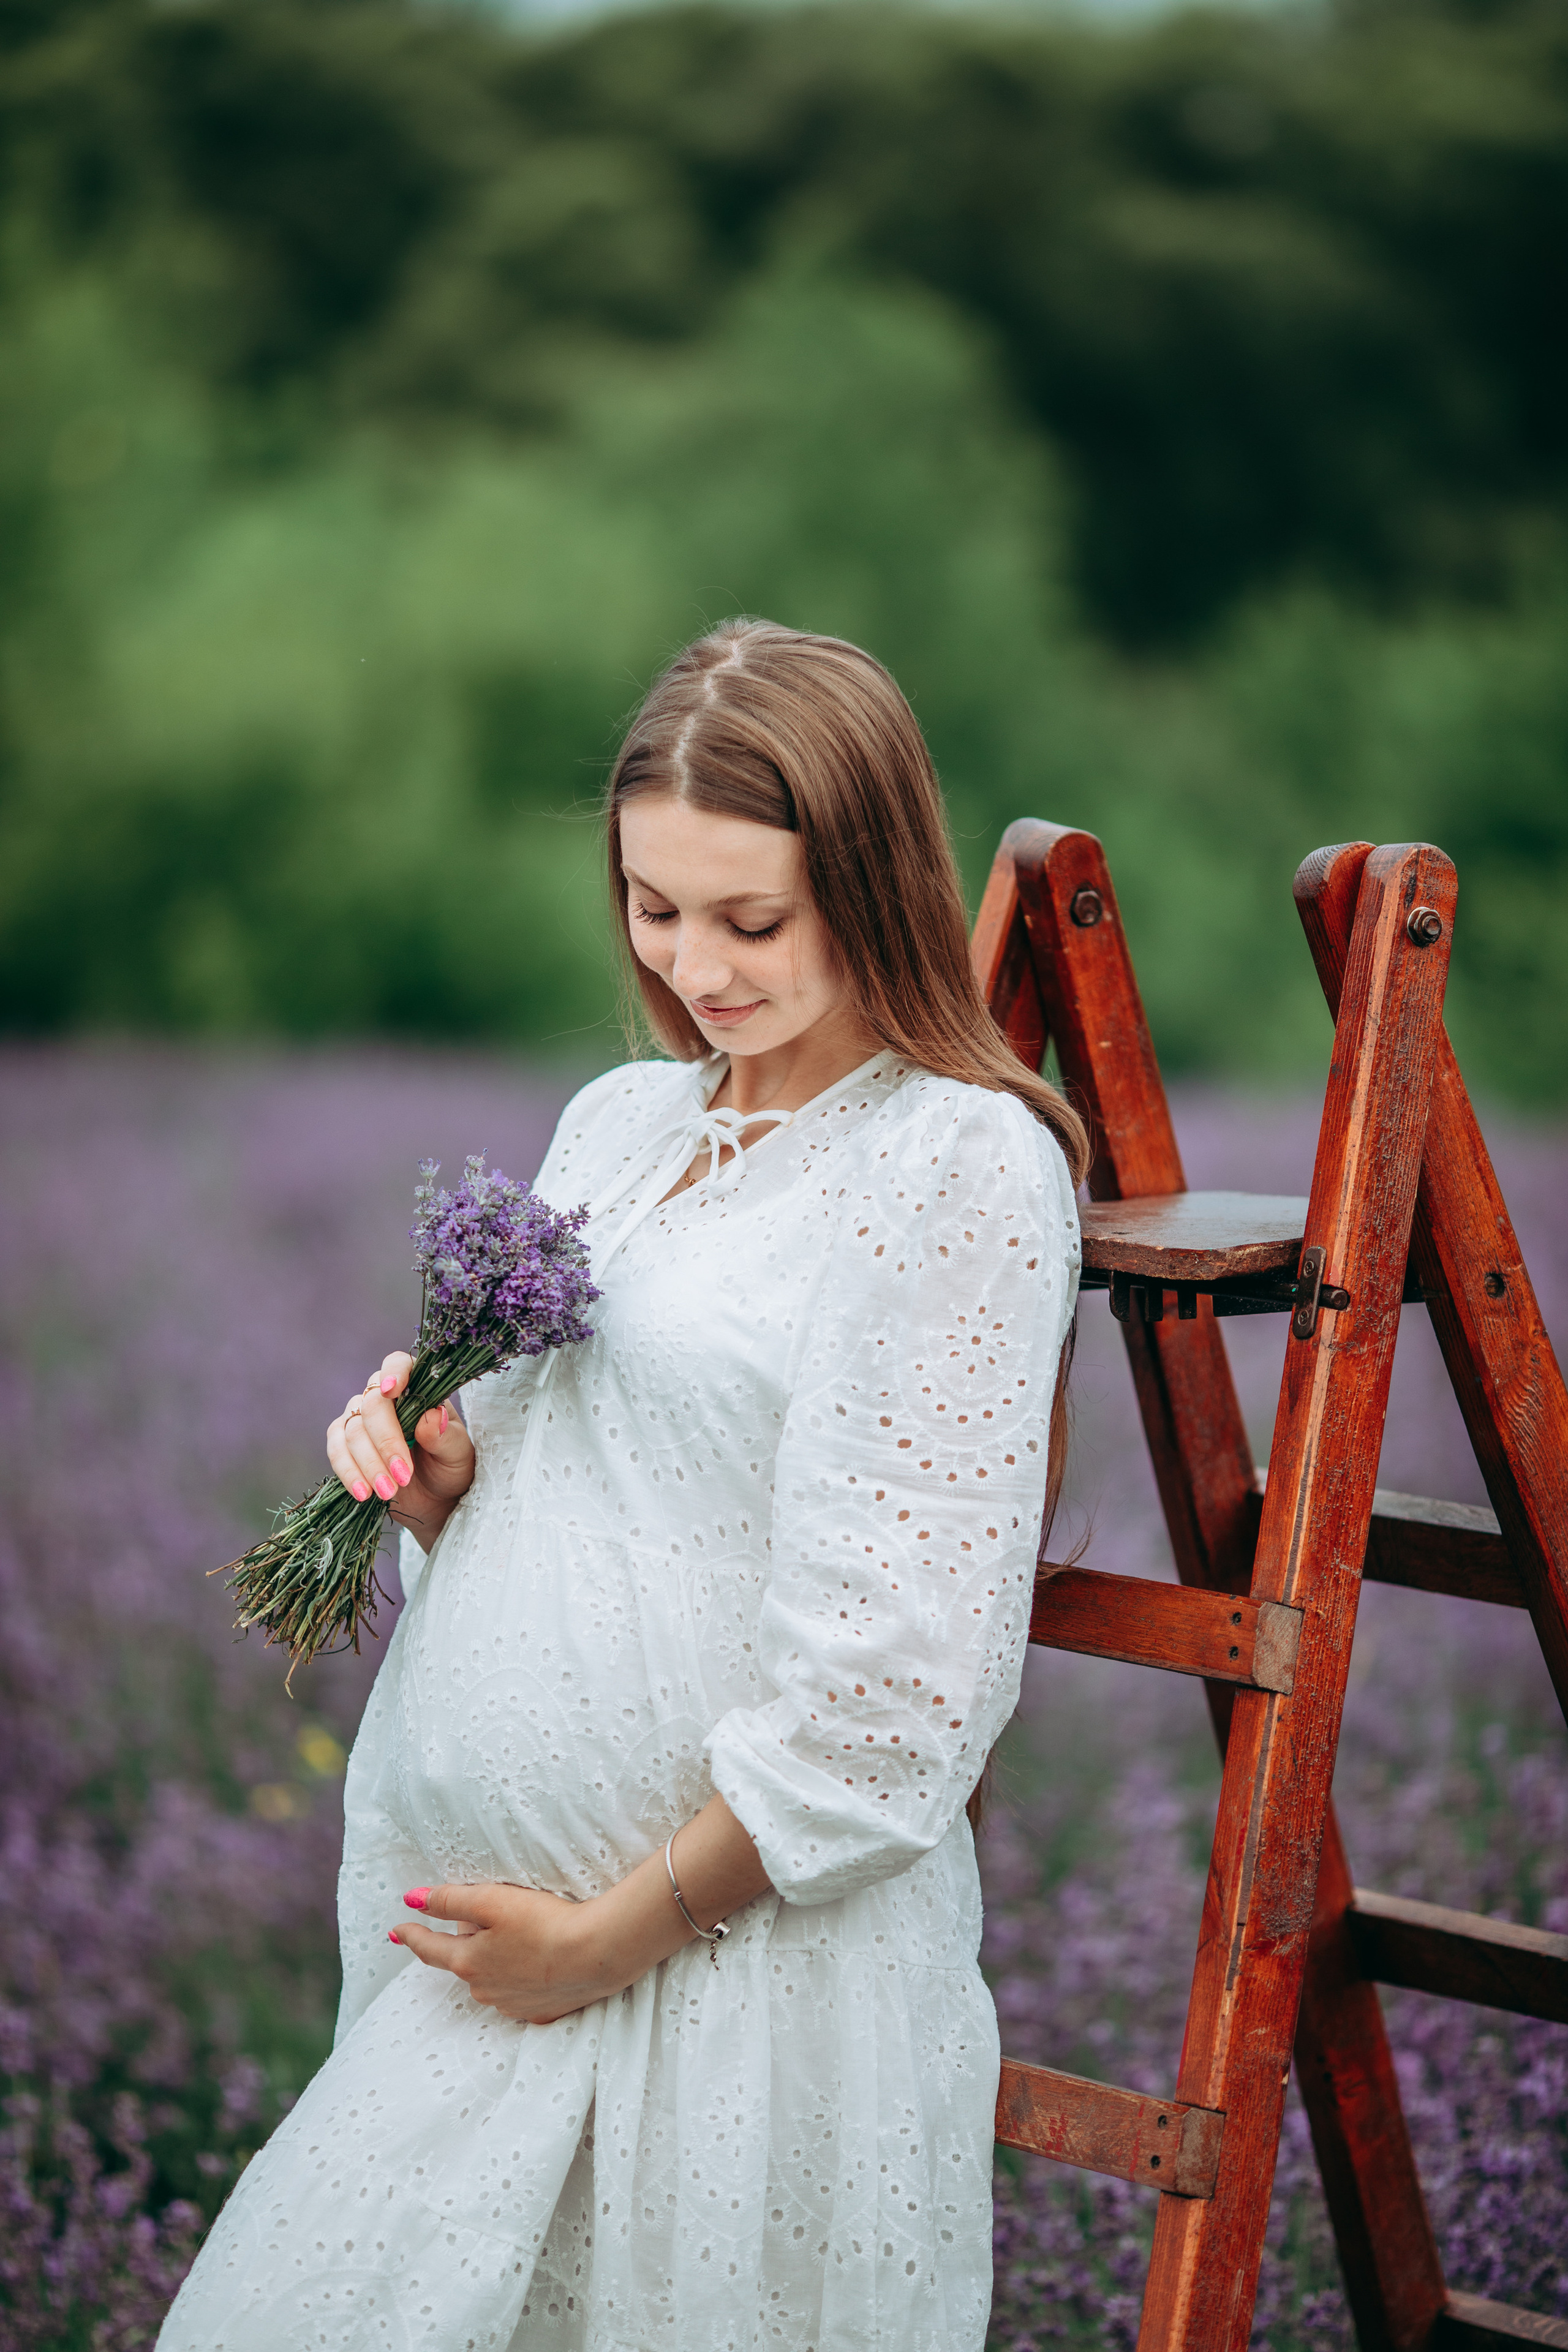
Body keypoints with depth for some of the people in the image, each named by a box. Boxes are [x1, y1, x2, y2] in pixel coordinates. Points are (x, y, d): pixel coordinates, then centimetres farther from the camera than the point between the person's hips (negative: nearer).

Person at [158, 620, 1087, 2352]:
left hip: (744, 1947, -7)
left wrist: (614, 1935, -13)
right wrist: (435, 1472, -4)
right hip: (459, 1911, 7)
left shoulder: (963, 1165, -13)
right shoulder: (619, 1121, 11)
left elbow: (895, 1683, -17)